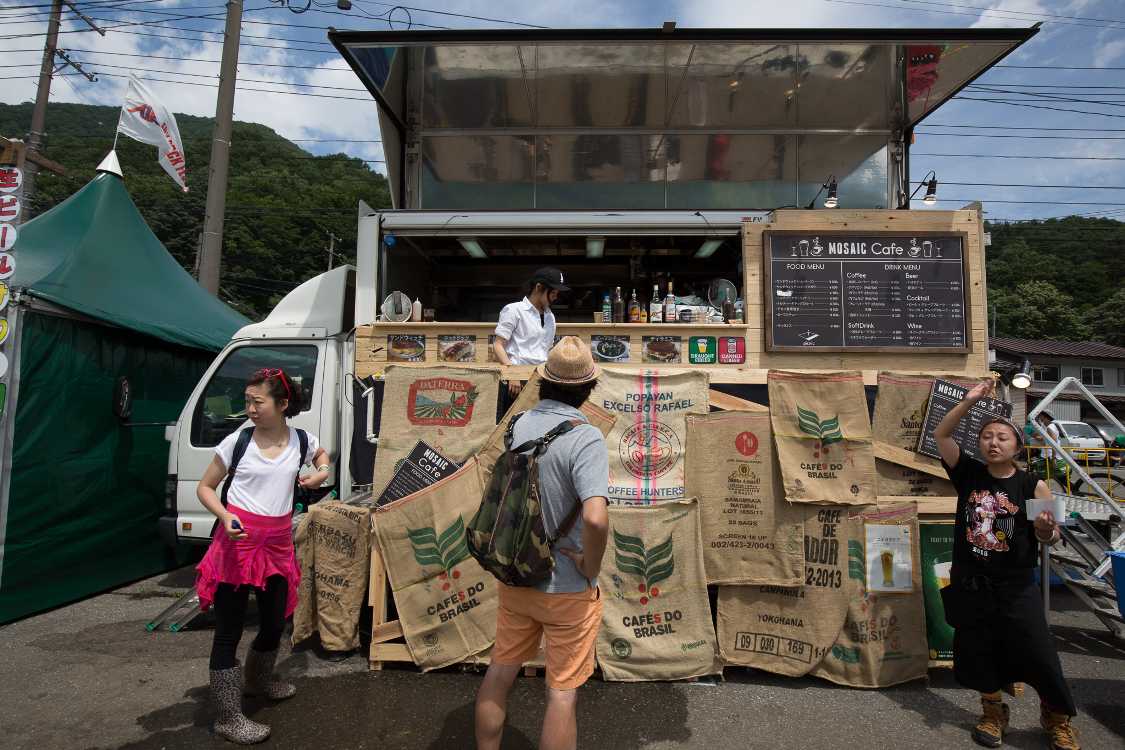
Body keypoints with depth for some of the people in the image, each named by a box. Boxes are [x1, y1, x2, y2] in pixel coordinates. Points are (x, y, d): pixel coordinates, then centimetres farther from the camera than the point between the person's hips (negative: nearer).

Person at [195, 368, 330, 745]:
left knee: (275, 622, 17)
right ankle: (227, 717, 18)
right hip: (237, 539, -3)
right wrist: (225, 518, -17)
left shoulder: (301, 440, -1)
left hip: (278, 542, 4)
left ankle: (259, 679, 47)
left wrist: (321, 471, 2)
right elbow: (204, 487, 0)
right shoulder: (236, 441, -9)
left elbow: (321, 453, 24)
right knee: (229, 630, 3)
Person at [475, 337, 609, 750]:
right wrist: (590, 568, -18)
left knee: (500, 672, 21)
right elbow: (595, 518, -35)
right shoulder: (586, 437, -23)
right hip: (566, 588, -6)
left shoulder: (521, 423, -3)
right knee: (563, 692, 11)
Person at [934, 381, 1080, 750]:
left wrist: (1047, 532, -23)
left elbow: (1050, 537, 0)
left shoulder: (1032, 485, -6)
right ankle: (993, 713, 37)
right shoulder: (968, 473, -2)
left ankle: (1058, 719, 31)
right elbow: (941, 434, -8)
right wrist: (969, 401, -14)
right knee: (977, 651, 13)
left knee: (1038, 654, 2)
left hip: (1016, 586, -1)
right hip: (970, 584, 2)